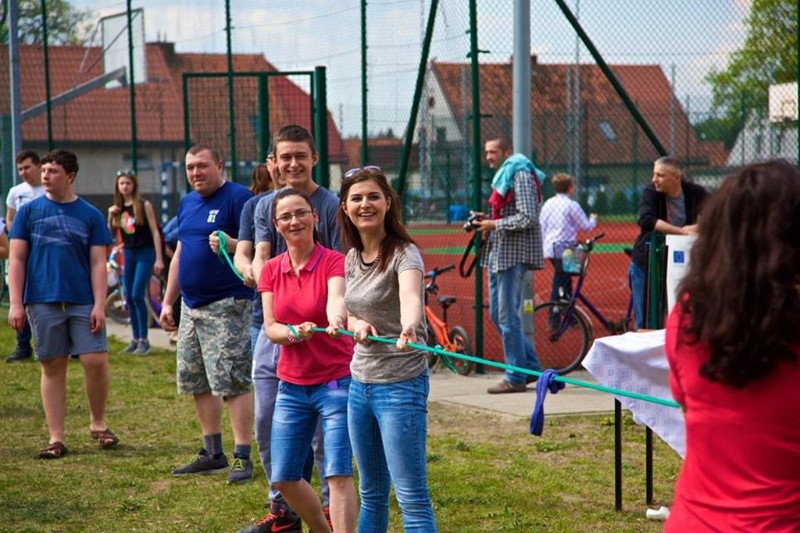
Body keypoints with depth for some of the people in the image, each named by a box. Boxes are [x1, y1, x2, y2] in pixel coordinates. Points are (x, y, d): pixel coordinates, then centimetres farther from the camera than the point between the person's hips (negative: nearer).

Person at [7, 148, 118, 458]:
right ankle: (56, 438, 10)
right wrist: (16, 303, -3)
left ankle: (98, 424, 14)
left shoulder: (90, 215, 6)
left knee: (95, 361, -8)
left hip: (83, 302, 0)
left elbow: (98, 263, 3)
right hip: (42, 302, 0)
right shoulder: (29, 211, 6)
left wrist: (99, 305, -6)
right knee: (52, 367, 4)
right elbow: (16, 260, 5)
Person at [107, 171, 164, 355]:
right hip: (128, 253, 5)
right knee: (130, 298, 6)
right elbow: (111, 234, 11)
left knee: (137, 295, -14)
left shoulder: (144, 205, -5)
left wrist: (159, 258, -12)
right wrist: (110, 217, -6)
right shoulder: (118, 208, 9)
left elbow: (155, 231, -6)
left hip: (145, 253, -5)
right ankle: (135, 338, 14)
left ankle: (144, 339, -7)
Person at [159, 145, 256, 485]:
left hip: (227, 304, -9)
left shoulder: (238, 198, -8)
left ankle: (242, 457, -7)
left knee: (232, 380, -11)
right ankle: (213, 453, 20)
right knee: (195, 381, 11)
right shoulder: (187, 203, 17)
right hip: (191, 305, 9)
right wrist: (168, 301, 22)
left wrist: (230, 244, -35)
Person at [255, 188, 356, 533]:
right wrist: (294, 332, -23)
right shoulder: (271, 270, 5)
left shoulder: (333, 262, -10)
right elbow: (270, 328, -1)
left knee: (338, 474, -13)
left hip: (336, 382, -5)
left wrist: (335, 321, -54)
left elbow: (336, 299, -31)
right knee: (283, 478, 8)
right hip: (292, 385, 5)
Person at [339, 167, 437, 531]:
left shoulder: (403, 254, -14)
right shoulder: (352, 258, 7)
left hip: (400, 384, -7)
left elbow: (411, 296, -35)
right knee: (371, 493, 17)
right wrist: (357, 324, -8)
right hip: (360, 383, 7)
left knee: (412, 498, -8)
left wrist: (408, 328, -57)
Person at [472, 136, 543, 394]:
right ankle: (531, 366, 20)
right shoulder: (503, 176, 20)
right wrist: (488, 220, 10)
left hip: (514, 254, -11)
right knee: (497, 314, 12)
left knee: (508, 317, -7)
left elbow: (528, 218, -20)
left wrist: (495, 224, -17)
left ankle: (516, 378, -1)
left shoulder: (520, 176, -12)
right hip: (499, 252, 11)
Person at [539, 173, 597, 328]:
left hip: (549, 247, 7)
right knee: (559, 284, -4)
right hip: (564, 248, -7)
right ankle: (554, 321, -2)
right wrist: (593, 219, 18)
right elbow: (586, 226, -4)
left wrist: (544, 245, 24)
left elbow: (541, 226, 15)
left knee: (566, 281, 16)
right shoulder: (572, 205, -9)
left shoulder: (547, 204, 11)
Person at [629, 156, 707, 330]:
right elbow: (646, 220, -30)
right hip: (645, 264, -1)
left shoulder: (695, 193, -8)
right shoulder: (651, 192, -14)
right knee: (644, 322, 3)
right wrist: (682, 231, -34)